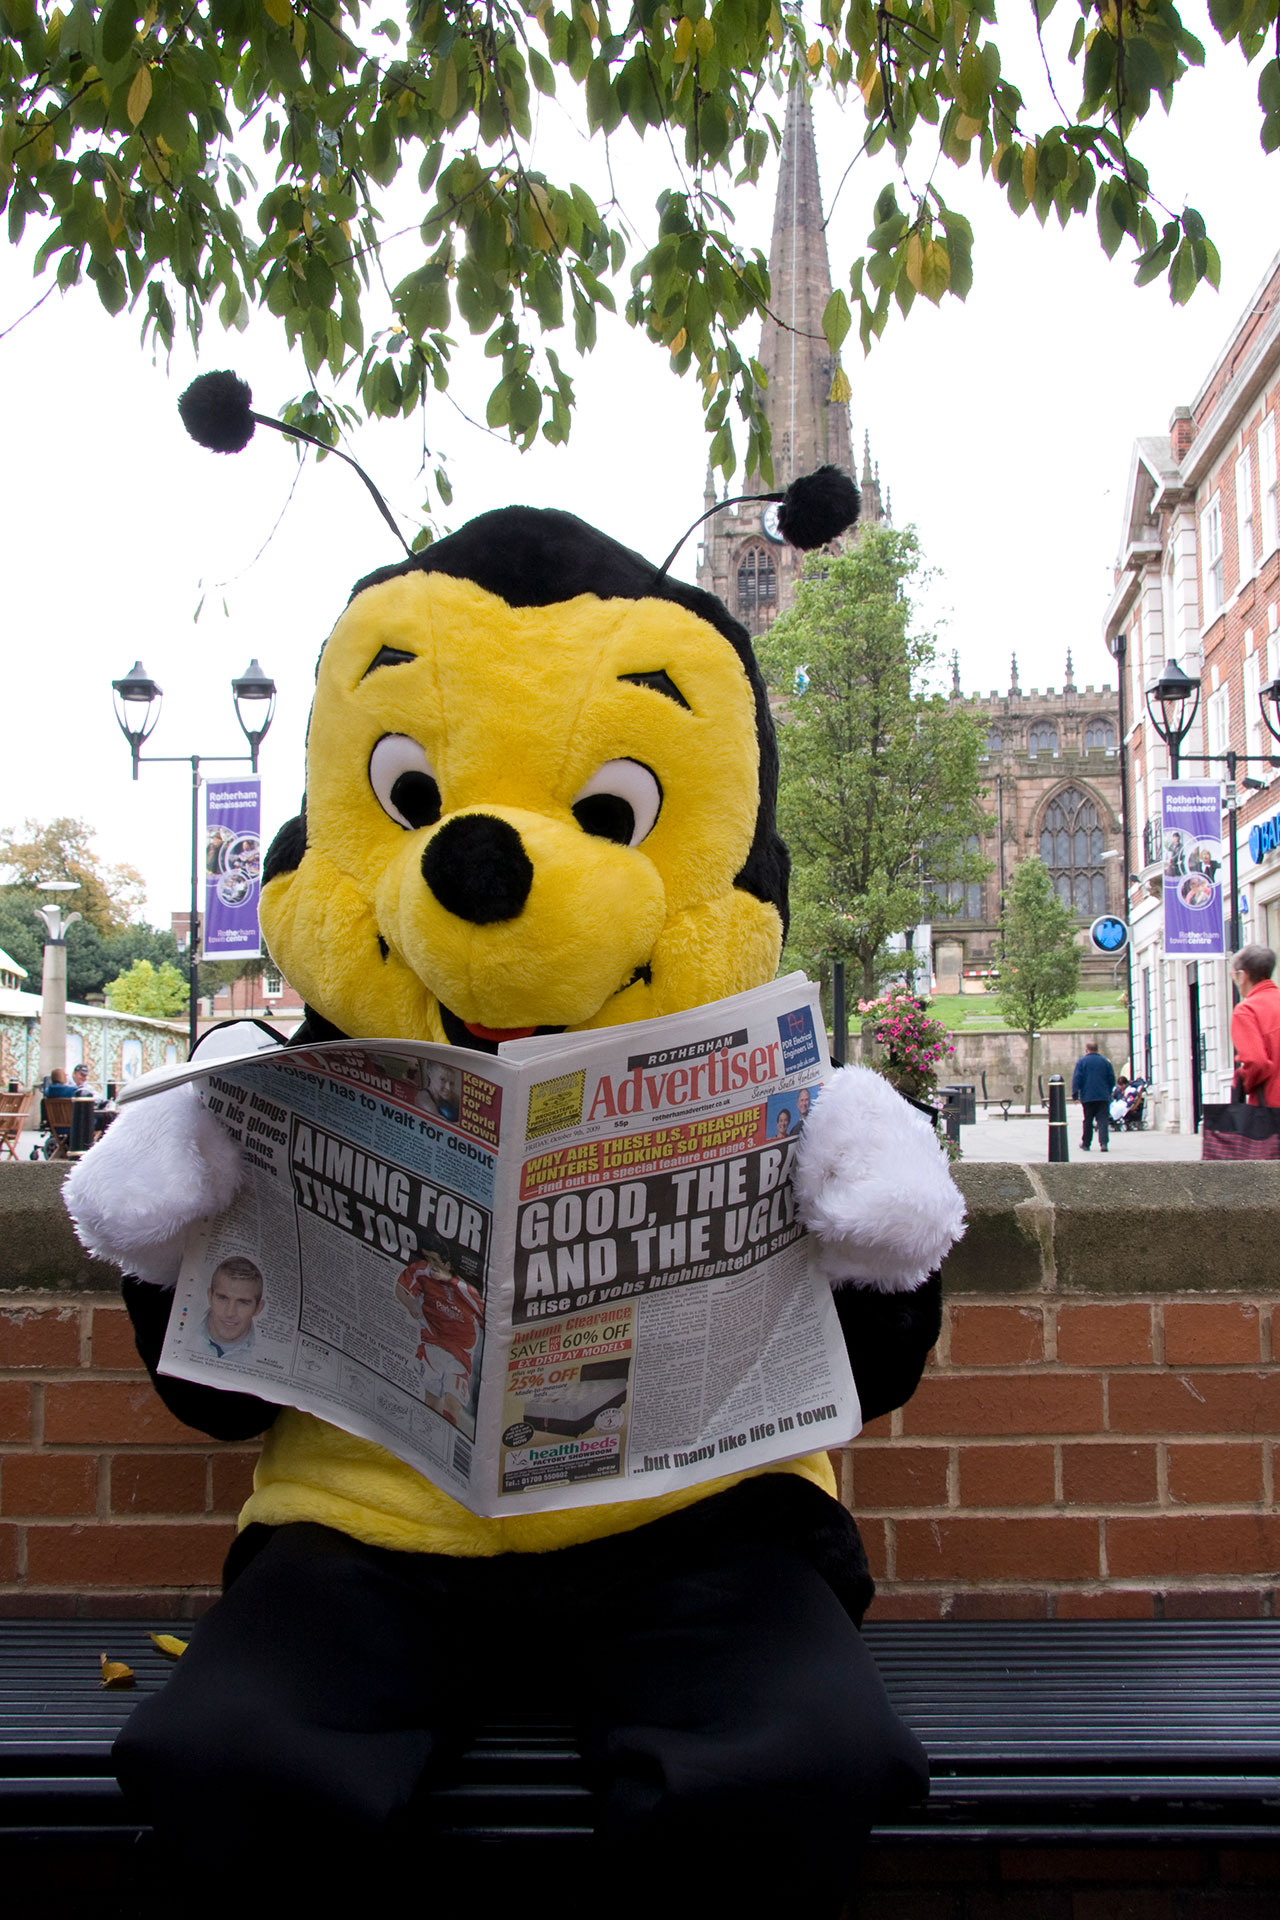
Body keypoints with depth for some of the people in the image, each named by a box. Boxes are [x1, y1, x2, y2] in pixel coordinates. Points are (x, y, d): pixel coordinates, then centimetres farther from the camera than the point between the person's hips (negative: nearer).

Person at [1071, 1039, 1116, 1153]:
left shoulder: (1081, 1062, -1)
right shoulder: (1105, 1061, 7)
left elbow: (1076, 1079, -6)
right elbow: (1112, 1079, 10)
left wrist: (1075, 1095, -3)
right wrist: (1108, 1092, 23)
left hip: (1087, 1097, -1)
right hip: (1103, 1097, 1)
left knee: (1088, 1121, 9)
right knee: (1102, 1121, -2)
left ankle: (1086, 1143, 18)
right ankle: (1103, 1143, -16)